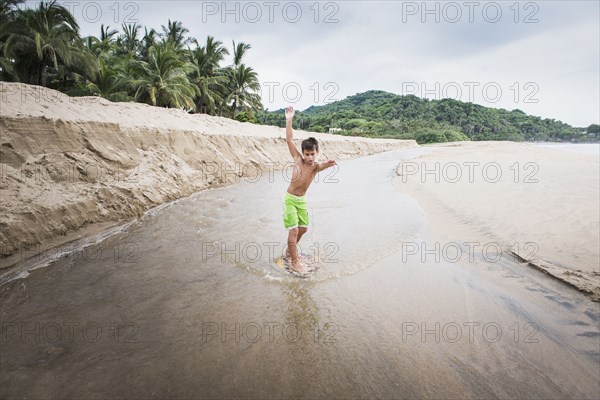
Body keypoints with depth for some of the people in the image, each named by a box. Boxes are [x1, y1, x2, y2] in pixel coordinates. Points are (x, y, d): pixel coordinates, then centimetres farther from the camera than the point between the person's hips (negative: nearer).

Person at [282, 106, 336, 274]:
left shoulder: (316, 166, -12)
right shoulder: (298, 159, -14)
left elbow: (322, 166, -37)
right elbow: (289, 140, -17)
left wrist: (327, 164, -60)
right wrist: (289, 120, -22)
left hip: (302, 200, 4)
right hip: (290, 198, -4)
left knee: (303, 228, 14)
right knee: (293, 230, -6)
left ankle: (290, 250, 38)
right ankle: (295, 262, 5)